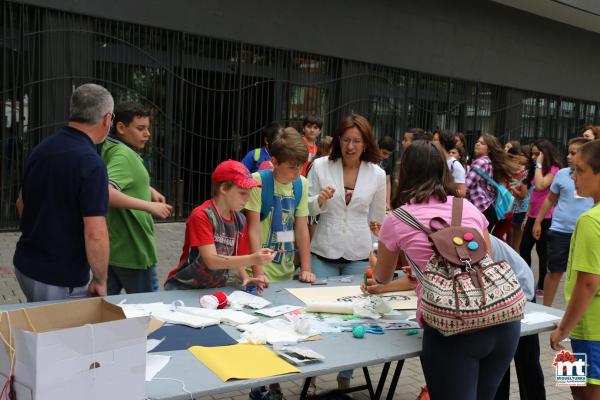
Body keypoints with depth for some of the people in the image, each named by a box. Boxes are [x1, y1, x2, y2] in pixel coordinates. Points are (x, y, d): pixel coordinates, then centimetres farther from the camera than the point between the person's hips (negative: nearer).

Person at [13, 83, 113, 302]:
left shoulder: (42, 147, 3)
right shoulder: (91, 163, -23)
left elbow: (21, 203, 16)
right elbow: (95, 234, -26)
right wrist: (100, 281, -13)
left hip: (25, 264, 8)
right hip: (60, 282, -8)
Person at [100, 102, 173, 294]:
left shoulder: (110, 148, 10)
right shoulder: (123, 155, -20)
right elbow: (106, 192, -36)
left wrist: (150, 190, 12)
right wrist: (149, 206, -33)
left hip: (112, 247, 9)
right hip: (132, 250, -9)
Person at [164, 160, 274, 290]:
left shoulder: (240, 220, 1)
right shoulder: (201, 216, -18)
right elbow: (211, 261, -25)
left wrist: (245, 278, -10)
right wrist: (252, 259, -32)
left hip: (216, 289, 6)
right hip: (183, 288, -6)